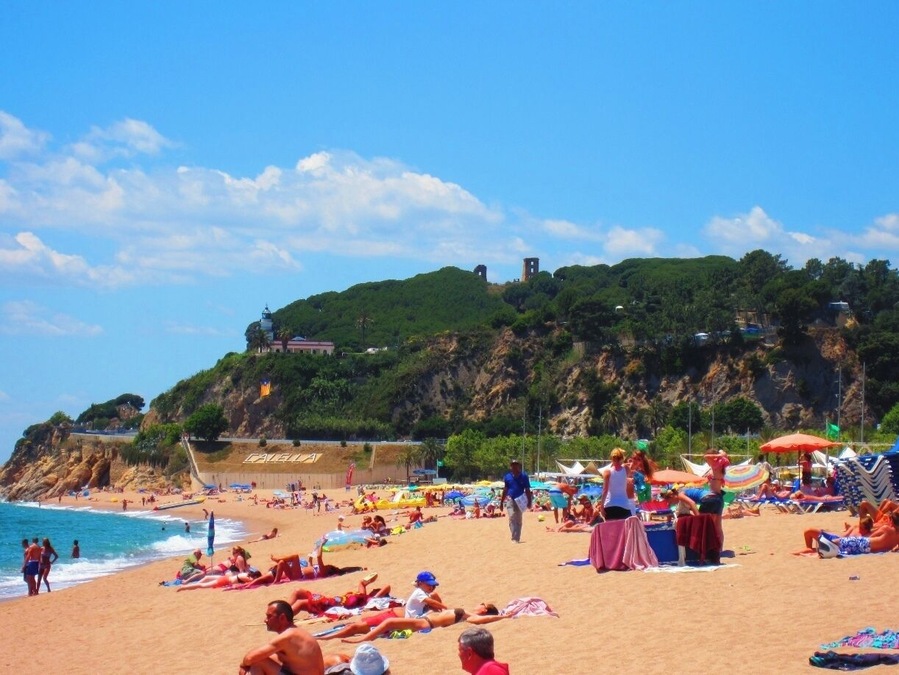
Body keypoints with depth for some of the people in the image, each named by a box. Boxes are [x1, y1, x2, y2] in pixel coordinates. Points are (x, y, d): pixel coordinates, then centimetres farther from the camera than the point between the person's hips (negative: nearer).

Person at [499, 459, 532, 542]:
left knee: (518, 521, 8)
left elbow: (527, 490, 2)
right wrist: (501, 503, 11)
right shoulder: (507, 477, 5)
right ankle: (514, 537, -19)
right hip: (510, 500, 0)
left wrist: (529, 502, -5)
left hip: (520, 501, 0)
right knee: (512, 518, -15)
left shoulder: (524, 476, 0)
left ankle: (517, 538, 16)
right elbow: (505, 491, 11)